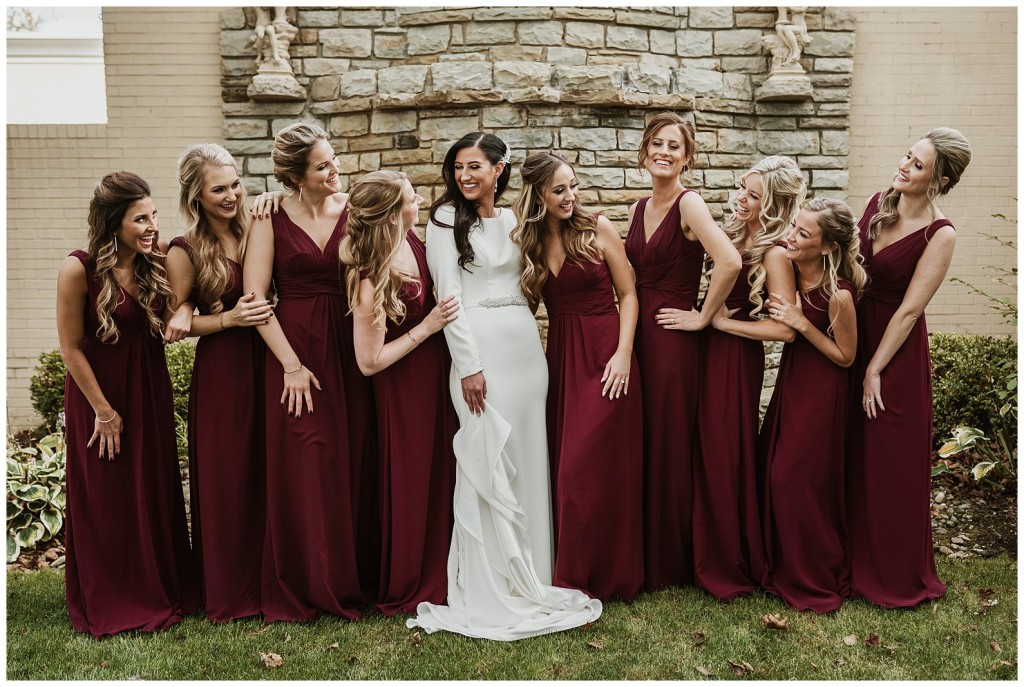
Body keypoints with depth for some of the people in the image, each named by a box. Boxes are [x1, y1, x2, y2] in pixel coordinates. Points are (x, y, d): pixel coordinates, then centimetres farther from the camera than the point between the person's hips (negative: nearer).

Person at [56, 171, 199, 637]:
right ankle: (109, 607, 26)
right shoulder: (79, 269, -18)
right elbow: (71, 348, -13)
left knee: (157, 493, 12)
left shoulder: (155, 264, -3)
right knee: (107, 502, 8)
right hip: (98, 393, -4)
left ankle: (161, 592, 30)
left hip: (150, 390, 5)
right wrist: (103, 410, -10)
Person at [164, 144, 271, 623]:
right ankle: (229, 591, 22)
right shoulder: (185, 251, -4)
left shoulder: (255, 234, 4)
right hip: (220, 372, -3)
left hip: (266, 364, 3)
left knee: (269, 474, 8)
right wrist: (230, 318, -16)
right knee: (225, 480, 5)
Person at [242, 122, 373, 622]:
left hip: (348, 350, 2)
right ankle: (302, 589, 16)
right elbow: (254, 297, -6)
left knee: (350, 465, 6)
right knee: (301, 472, 2)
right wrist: (291, 364, -9)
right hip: (295, 350, -2)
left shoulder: (354, 210, 4)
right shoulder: (271, 219, -2)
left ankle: (348, 580, 22)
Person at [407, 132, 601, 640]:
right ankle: (487, 590, 9)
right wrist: (469, 365, -15)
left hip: (526, 344, 6)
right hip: (480, 348, -5)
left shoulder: (513, 219, 15)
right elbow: (449, 295, -9)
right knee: (487, 464, -3)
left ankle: (526, 578, 22)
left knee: (527, 460, 9)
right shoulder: (446, 219, -1)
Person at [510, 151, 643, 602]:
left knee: (589, 466, -6)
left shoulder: (597, 228, -3)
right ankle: (574, 573, 22)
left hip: (604, 354, -4)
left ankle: (589, 577, 8)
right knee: (563, 466, 8)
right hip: (559, 357, 4)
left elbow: (627, 294, -2)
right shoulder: (528, 242, 7)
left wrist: (624, 353, -11)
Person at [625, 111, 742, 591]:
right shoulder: (640, 209, 12)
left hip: (672, 337, -7)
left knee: (668, 446, 2)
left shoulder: (689, 204, -12)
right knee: (639, 444, 12)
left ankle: (671, 565, 19)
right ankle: (643, 556, 27)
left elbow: (729, 262, -26)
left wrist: (703, 317, -17)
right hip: (638, 333, 7)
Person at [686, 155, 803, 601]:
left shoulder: (775, 253, -15)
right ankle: (711, 557, 29)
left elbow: (785, 329, -23)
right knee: (707, 455, 13)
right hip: (711, 352, 7)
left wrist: (720, 320, -17)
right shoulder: (734, 234, 8)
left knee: (729, 459, 4)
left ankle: (737, 567, 23)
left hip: (738, 359, -7)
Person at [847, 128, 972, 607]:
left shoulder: (939, 235, -15)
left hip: (897, 352, -6)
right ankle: (855, 561, 32)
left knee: (891, 464, 5)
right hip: (855, 338, 6)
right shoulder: (878, 203, 3)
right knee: (852, 458, 14)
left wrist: (875, 370, -14)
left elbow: (909, 310, -15)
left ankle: (897, 576, 24)